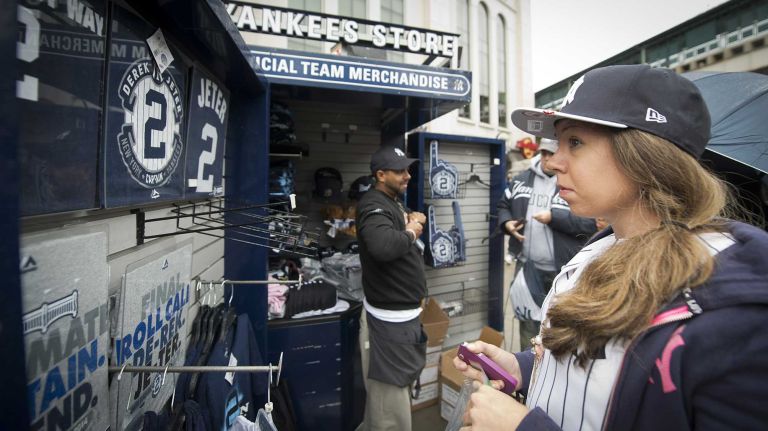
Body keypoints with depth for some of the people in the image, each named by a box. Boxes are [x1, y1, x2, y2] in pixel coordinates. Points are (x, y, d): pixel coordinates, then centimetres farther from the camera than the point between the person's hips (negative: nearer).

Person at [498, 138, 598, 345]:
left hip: (564, 270, -4)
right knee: (528, 323, 20)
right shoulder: (522, 178, 6)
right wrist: (507, 223, -5)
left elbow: (591, 223, -17)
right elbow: (503, 205, 15)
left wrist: (554, 217, -24)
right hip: (527, 266, 5)